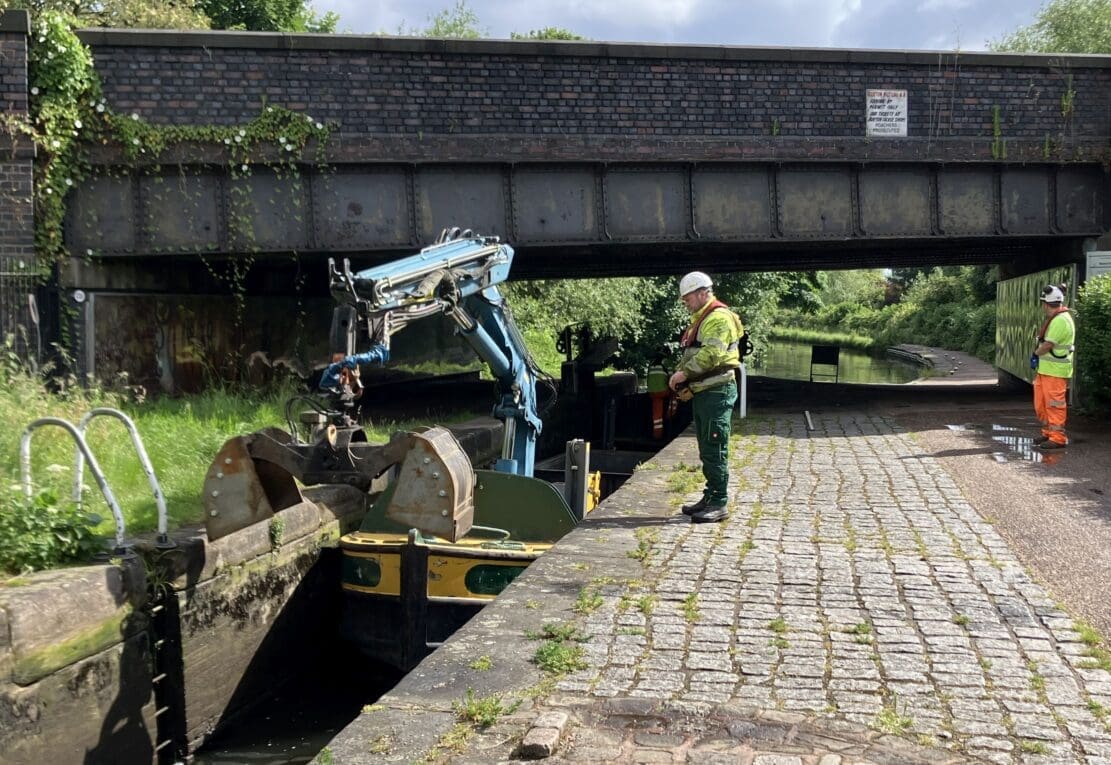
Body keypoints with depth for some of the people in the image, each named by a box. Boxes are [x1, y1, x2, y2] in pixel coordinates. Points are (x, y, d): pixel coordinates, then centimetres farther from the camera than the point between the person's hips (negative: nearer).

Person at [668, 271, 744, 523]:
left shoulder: (719, 317, -12)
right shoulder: (700, 319, 21)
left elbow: (711, 354, -25)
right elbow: (691, 355, 23)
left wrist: (684, 373, -21)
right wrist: (681, 376, 7)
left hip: (717, 391, -10)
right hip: (702, 392, 10)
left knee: (715, 450, -8)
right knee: (706, 450, 14)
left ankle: (719, 504, -3)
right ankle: (710, 497, 22)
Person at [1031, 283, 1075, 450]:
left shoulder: (1061, 320, -18)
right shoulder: (1054, 318, 15)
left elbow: (1048, 345, -20)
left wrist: (1035, 354, -3)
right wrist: (1037, 356, 5)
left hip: (1055, 371, -10)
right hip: (1045, 368, 10)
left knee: (1055, 404, -4)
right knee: (1041, 404, 15)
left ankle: (1058, 438, 2)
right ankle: (1048, 432, 26)